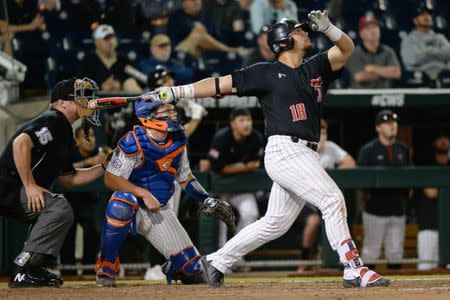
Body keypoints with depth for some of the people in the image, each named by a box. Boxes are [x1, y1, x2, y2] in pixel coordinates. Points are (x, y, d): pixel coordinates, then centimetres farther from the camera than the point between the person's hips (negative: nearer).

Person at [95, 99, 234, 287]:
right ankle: (106, 268, -27)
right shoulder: (133, 142, -20)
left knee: (194, 273, -5)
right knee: (122, 203, -44)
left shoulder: (178, 140, 0)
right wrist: (144, 194, -30)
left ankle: (174, 269, 36)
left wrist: (207, 200, 2)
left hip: (159, 211, 5)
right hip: (132, 207, -5)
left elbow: (184, 177, 14)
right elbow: (111, 179, -22)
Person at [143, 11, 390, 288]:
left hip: (303, 155, 8)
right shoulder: (267, 73, 2)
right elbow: (221, 84, 1)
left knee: (276, 223, 10)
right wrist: (174, 92, -5)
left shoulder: (315, 68, 19)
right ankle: (354, 270, -18)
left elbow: (347, 49, 13)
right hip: (285, 149, -8)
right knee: (332, 199, -16)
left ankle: (217, 263, 20)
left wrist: (327, 28, -7)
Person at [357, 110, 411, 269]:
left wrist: (407, 193, 9)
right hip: (376, 212, -5)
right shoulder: (368, 150, -4)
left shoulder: (403, 149, 12)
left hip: (398, 211, 5)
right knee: (371, 251, -3)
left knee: (396, 253, 5)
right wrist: (367, 194, -16)